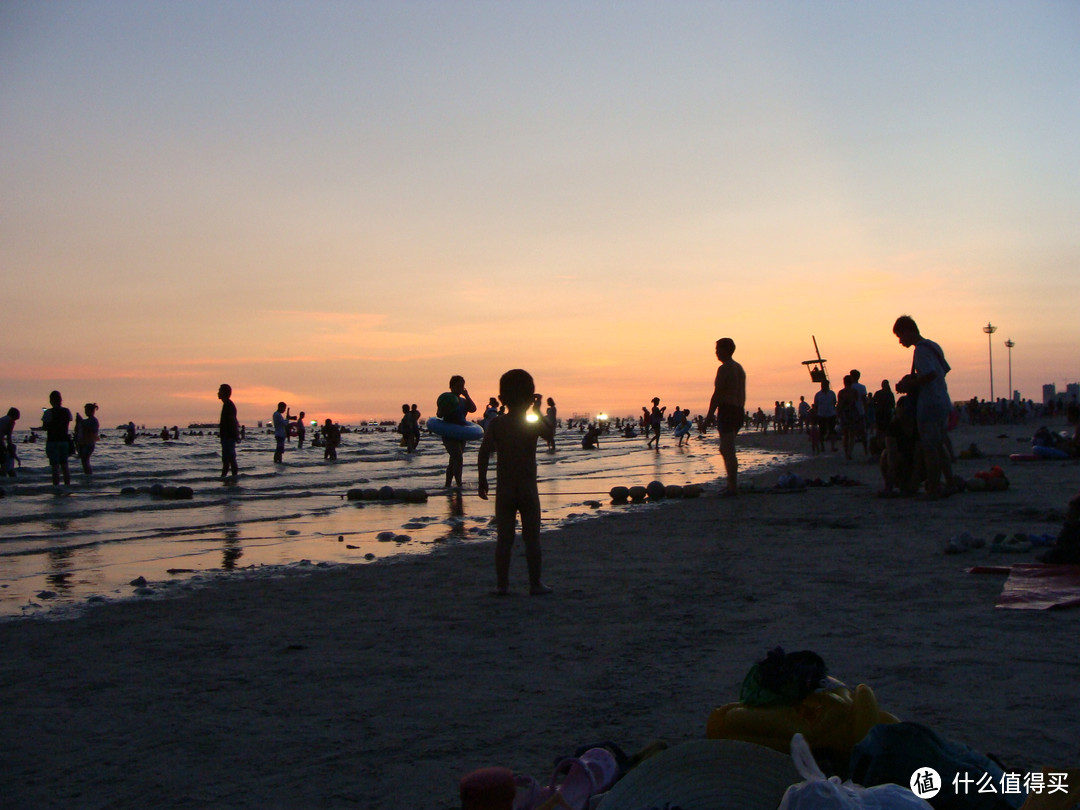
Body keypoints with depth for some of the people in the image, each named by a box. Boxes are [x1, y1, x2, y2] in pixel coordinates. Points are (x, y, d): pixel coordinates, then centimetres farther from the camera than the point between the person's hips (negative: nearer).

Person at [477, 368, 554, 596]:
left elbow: (484, 453, -8)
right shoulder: (534, 424, -5)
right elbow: (550, 431, 17)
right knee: (532, 539, 6)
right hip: (528, 489, -1)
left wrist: (482, 481, 0)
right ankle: (535, 583, 10)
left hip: (503, 489, 1)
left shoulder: (496, 424, -4)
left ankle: (502, 584, 9)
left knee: (503, 539, 6)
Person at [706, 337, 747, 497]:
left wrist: (709, 416, -14)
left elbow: (717, 394, -15)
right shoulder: (739, 368, 18)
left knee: (728, 451, -8)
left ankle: (732, 487, -9)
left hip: (727, 410, -9)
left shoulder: (724, 368, -11)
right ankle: (732, 484, 18)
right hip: (738, 411, 9)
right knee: (725, 449, 18)